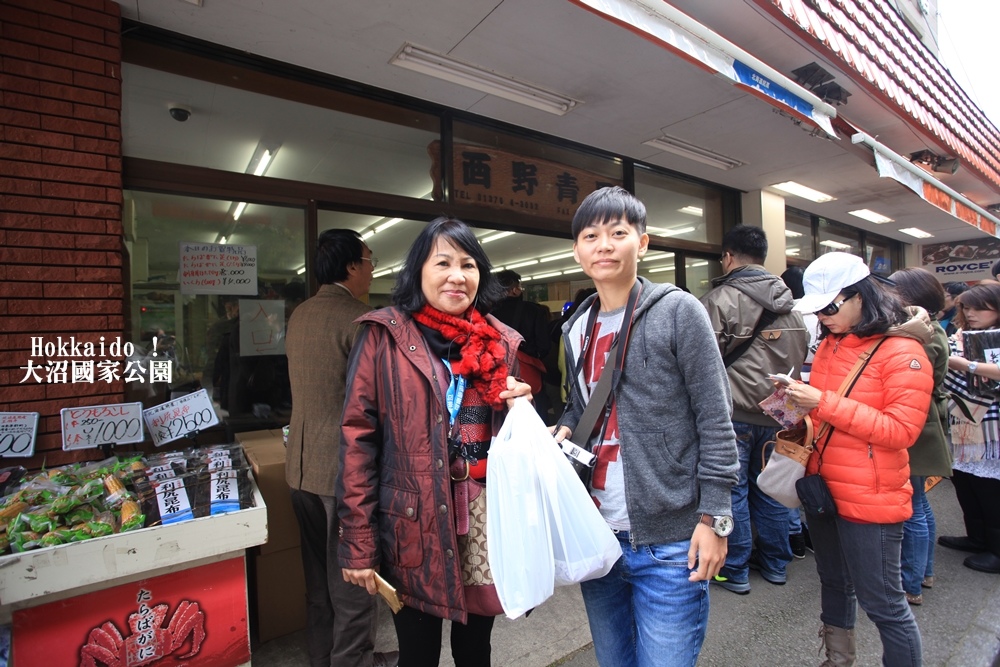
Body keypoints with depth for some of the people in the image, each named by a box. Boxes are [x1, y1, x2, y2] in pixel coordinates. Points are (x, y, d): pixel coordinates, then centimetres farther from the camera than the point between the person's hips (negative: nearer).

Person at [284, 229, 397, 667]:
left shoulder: (299, 315, 7)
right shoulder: (359, 319, -18)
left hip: (302, 466, 8)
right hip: (347, 467, -8)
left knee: (318, 573, 22)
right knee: (352, 576, 10)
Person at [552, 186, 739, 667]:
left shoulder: (677, 311, -8)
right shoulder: (577, 328, 8)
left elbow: (715, 421, -9)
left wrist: (713, 517, -12)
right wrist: (563, 428, -3)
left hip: (668, 544, -5)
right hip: (596, 534, 6)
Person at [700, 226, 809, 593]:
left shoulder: (720, 299, -15)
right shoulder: (792, 305, 9)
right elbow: (802, 355, 15)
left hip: (734, 412, -7)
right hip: (777, 412, 7)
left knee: (732, 490, 5)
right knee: (770, 488, 18)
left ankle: (735, 570, 17)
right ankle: (775, 563, 31)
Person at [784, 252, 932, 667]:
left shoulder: (902, 352, -13)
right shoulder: (830, 344, 6)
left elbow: (901, 430, -20)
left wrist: (825, 403, -25)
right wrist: (799, 402, -2)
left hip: (870, 500, -7)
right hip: (824, 490, 7)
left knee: (882, 603, 7)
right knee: (834, 584, 22)